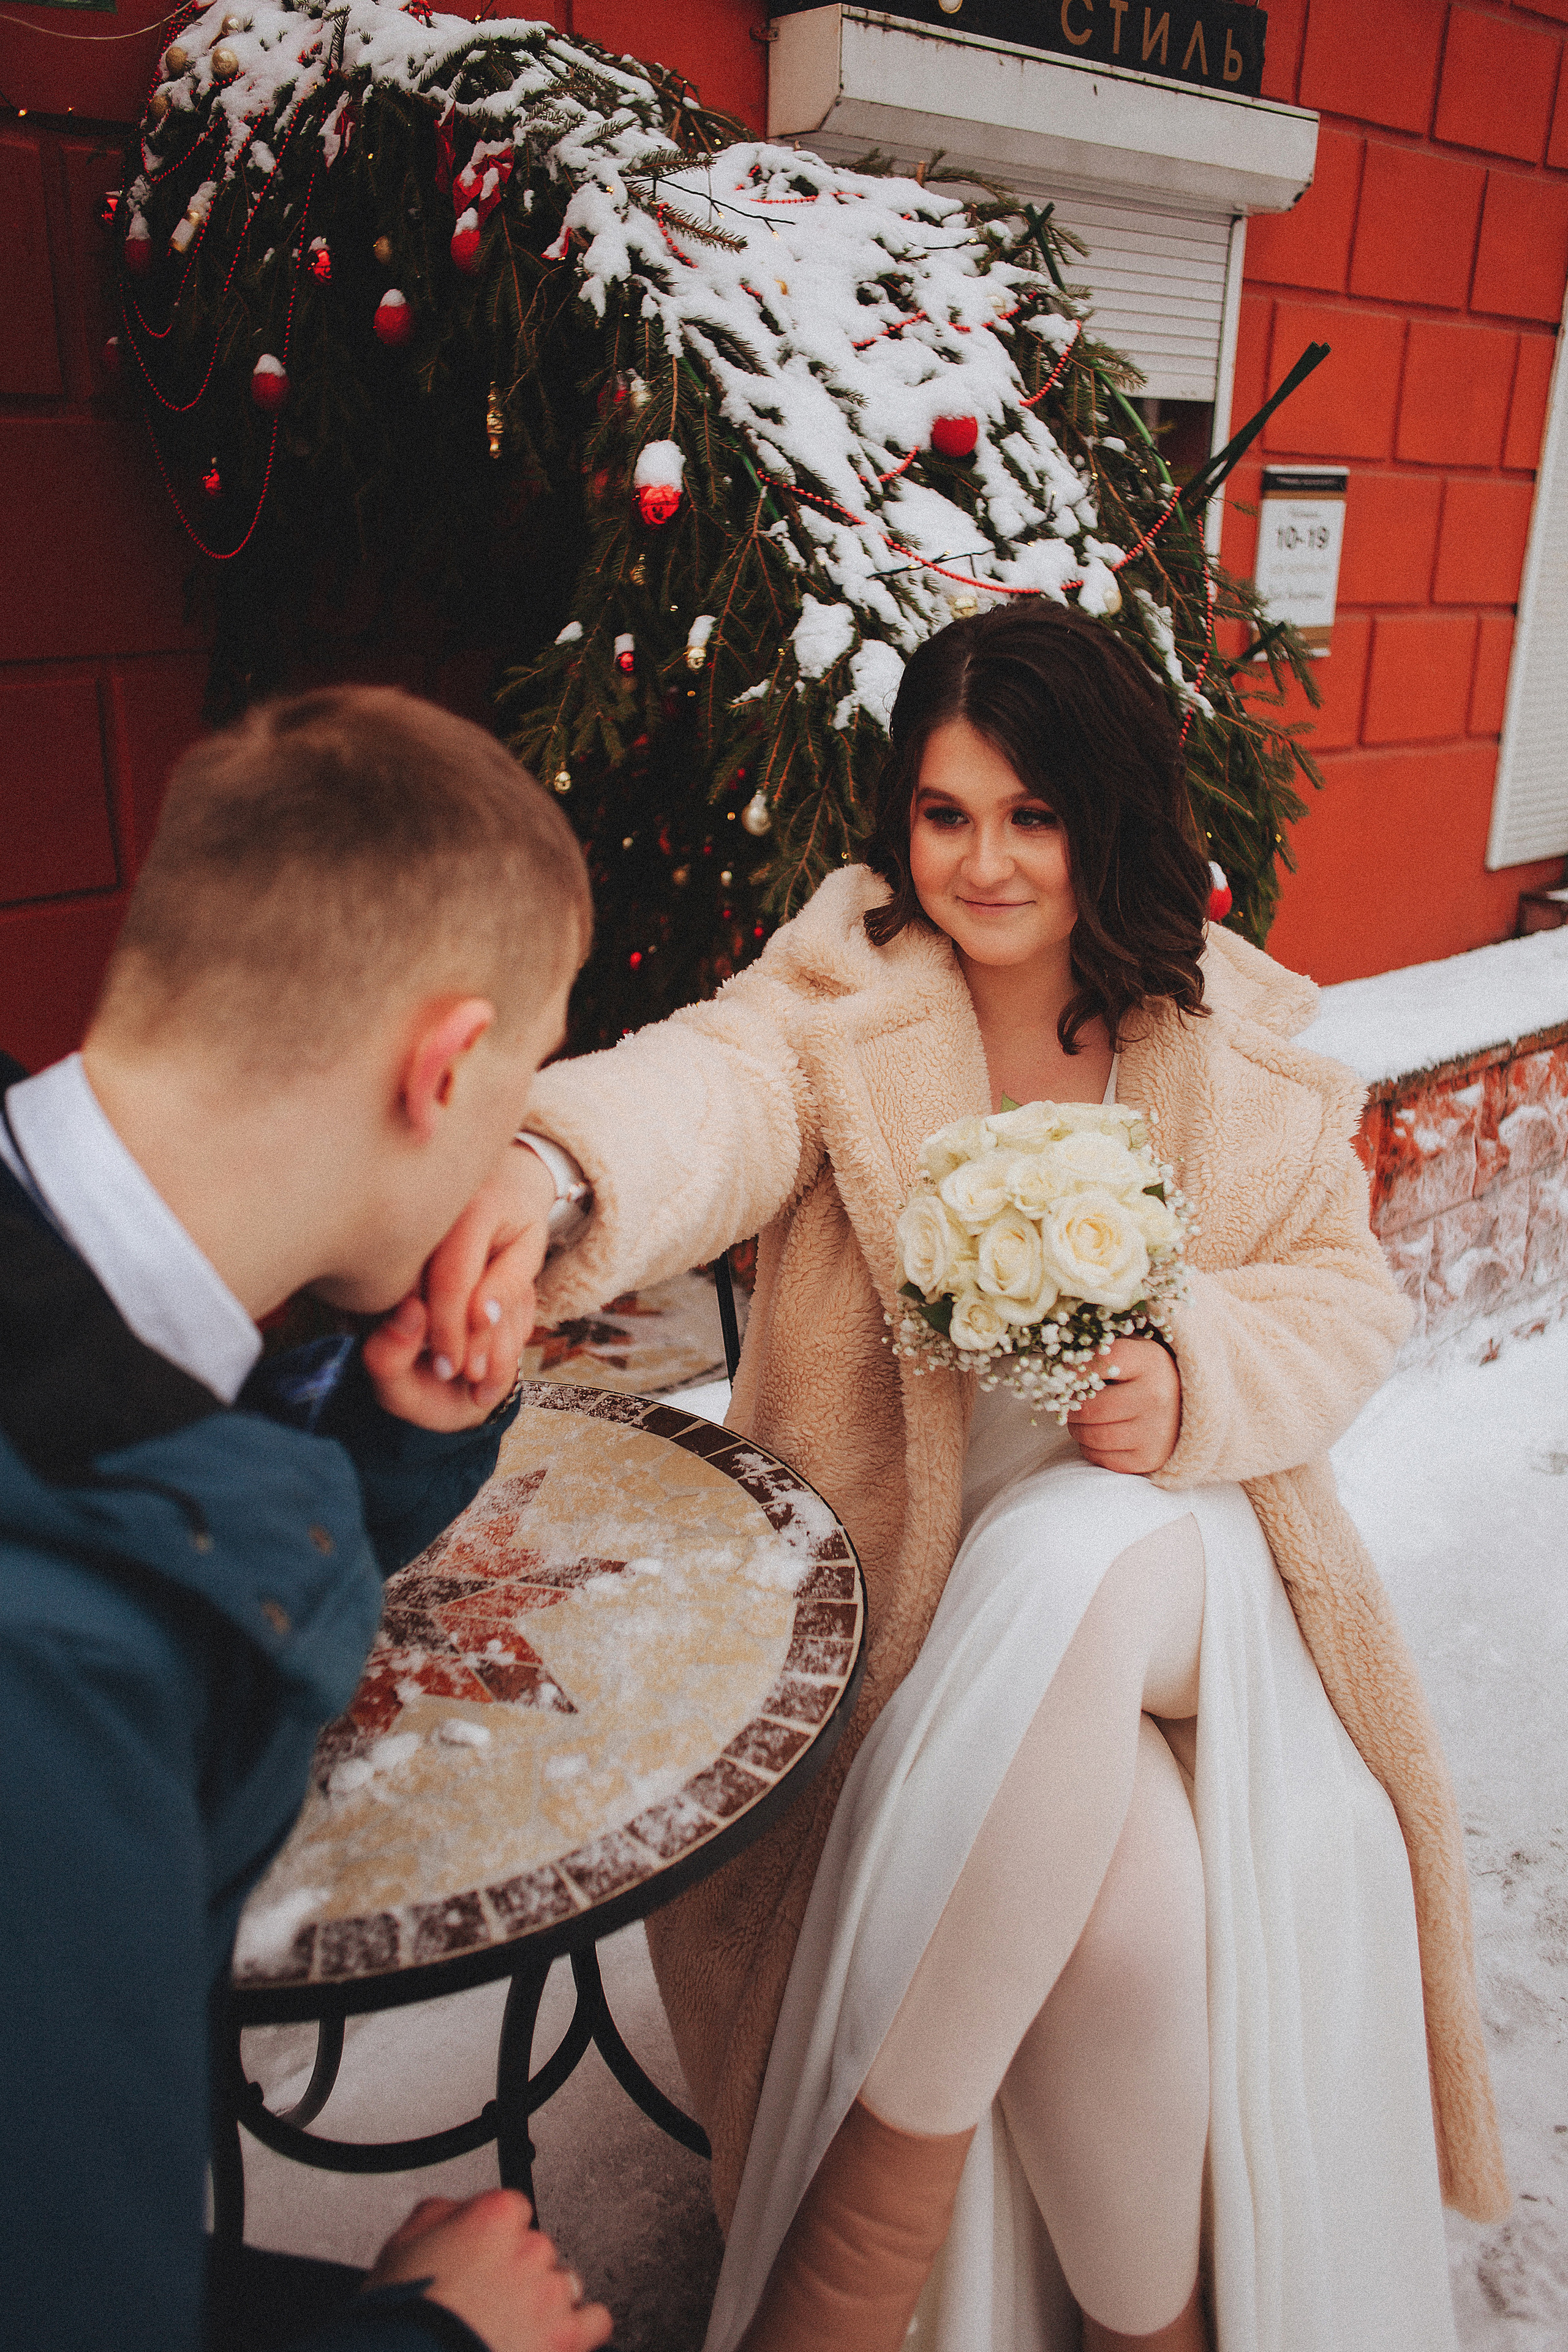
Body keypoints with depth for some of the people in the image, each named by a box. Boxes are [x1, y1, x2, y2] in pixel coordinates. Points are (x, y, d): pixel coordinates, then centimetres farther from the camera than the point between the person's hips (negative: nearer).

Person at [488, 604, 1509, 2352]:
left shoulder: (1237, 1035, 3)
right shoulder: (847, 991, -6)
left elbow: (1348, 1290, 7)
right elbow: (715, 1095, -29)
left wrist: (1195, 1382, -17)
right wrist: (551, 1179, -55)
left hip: (1170, 1552, 2)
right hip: (911, 1574, -1)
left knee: (1067, 1558, -35)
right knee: (1129, 1905, -28)